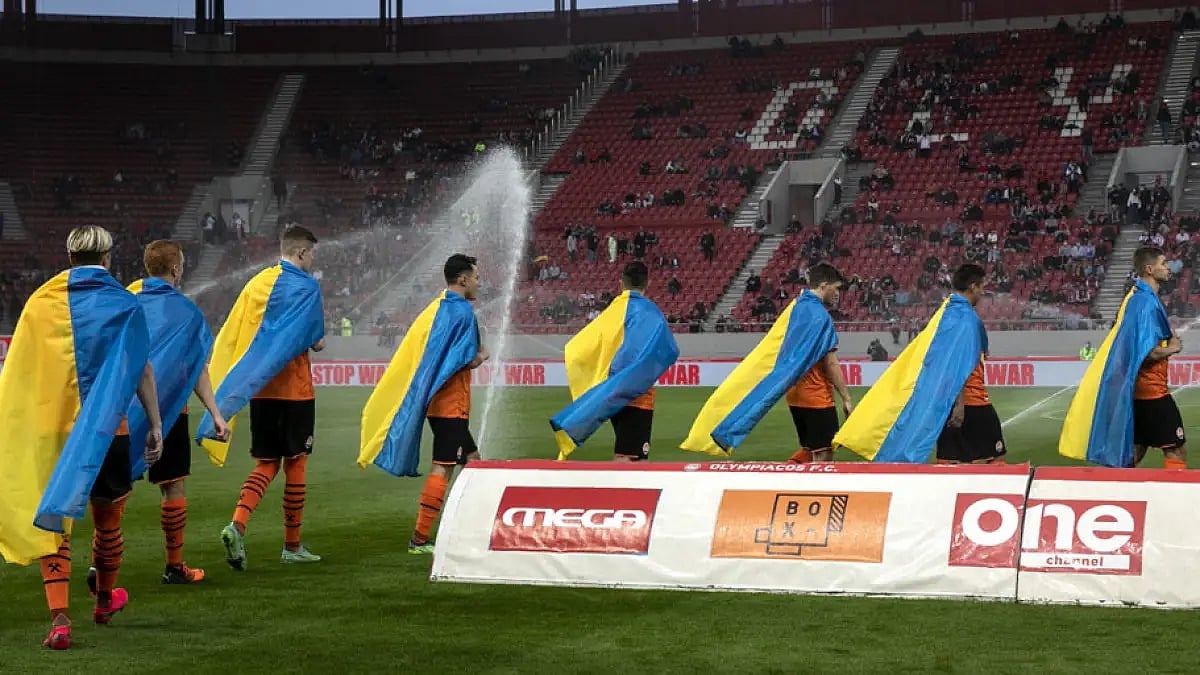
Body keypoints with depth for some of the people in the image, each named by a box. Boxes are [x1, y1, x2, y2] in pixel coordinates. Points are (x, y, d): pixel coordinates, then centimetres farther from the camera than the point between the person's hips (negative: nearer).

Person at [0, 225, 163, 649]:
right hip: (106, 429, -1)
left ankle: (59, 618, -14)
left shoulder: (41, 301, 3)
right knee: (107, 520, 18)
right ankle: (105, 600, 38)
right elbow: (142, 371, -4)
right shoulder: (123, 304, -2)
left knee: (52, 525, 0)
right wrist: (155, 425, 1)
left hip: (50, 431, 1)